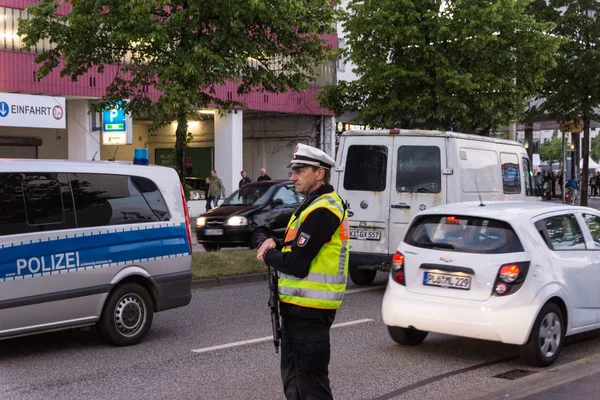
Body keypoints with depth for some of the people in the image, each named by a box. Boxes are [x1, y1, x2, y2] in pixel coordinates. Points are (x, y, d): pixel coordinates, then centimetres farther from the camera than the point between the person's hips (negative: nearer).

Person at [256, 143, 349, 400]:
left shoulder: (322, 211, -20)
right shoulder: (314, 204, 14)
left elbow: (295, 264, -24)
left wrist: (268, 255, -5)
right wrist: (275, 243, 2)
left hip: (309, 311, -11)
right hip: (299, 307, 11)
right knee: (293, 377, 20)